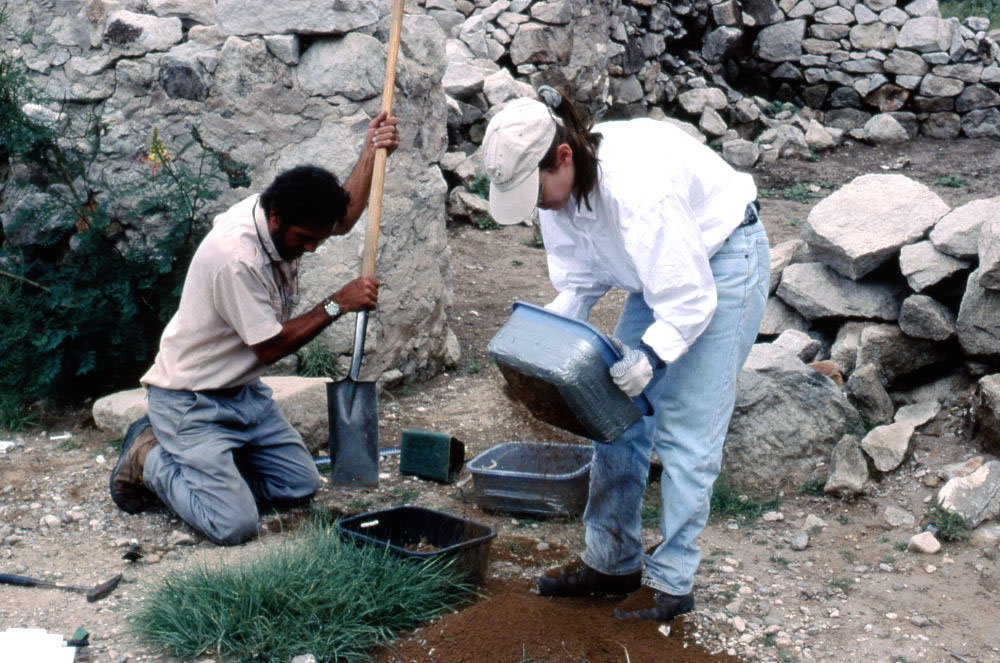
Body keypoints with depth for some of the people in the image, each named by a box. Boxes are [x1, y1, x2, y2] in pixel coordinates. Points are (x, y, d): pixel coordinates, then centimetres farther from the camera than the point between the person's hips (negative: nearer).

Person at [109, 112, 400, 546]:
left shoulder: (287, 217, -5)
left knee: (301, 486, 6)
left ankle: (197, 456, 18)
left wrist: (371, 152, 9)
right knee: (234, 525, -19)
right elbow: (270, 347, -22)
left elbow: (345, 217, 18)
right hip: (191, 402, -9)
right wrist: (338, 304, -17)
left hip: (244, 393, 9)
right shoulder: (235, 257, -31)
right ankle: (151, 460, 6)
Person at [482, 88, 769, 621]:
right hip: (663, 270, 8)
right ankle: (610, 559, 18)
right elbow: (578, 284, 0)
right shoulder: (557, 188, -11)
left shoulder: (634, 187, -37)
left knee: (686, 427, -9)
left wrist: (650, 356, -40)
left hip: (724, 262, -8)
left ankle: (671, 580, 2)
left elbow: (691, 298, -30)